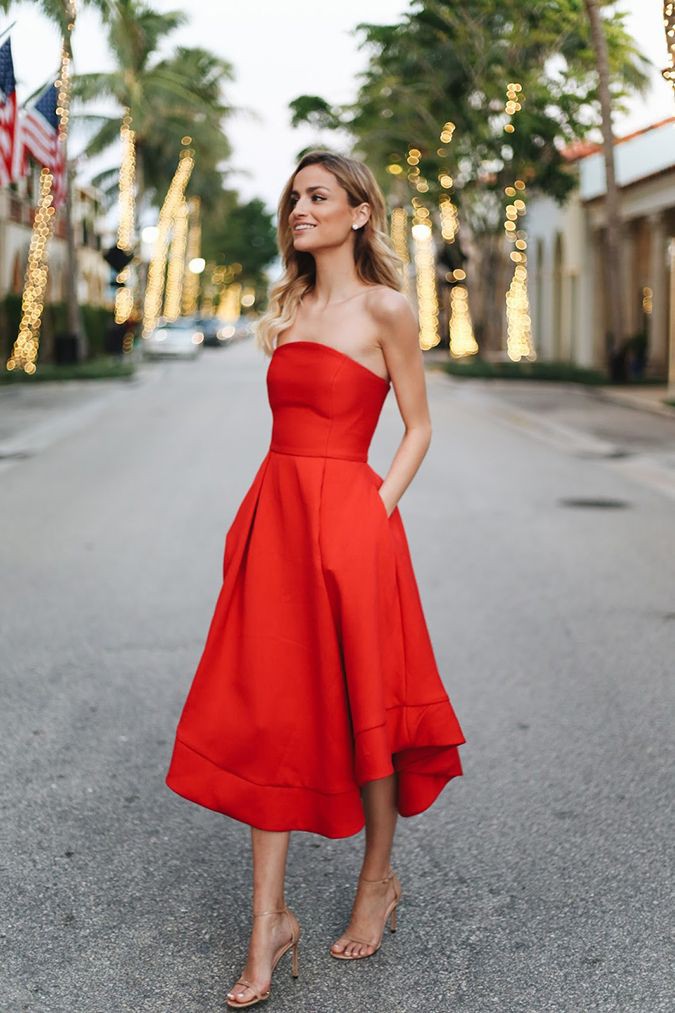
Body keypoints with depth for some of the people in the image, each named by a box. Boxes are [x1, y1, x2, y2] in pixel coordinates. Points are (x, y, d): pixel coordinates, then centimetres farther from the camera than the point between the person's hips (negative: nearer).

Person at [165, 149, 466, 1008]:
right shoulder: (288, 307, 15)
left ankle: (378, 882, 27)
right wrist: (267, 511, 8)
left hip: (348, 517, -5)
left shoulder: (384, 310, -2)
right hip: (275, 516, 6)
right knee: (267, 713, 2)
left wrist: (378, 509, -10)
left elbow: (418, 428, 0)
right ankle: (269, 922, 9)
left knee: (360, 704, 5)